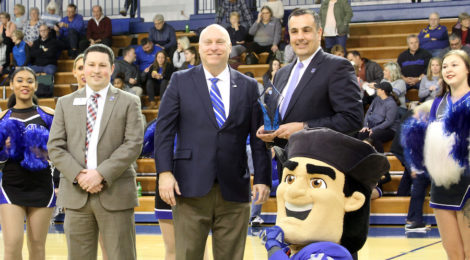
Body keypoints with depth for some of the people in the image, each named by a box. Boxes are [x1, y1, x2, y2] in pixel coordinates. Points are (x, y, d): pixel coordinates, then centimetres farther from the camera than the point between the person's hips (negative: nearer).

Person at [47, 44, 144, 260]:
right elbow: (55, 147, 6)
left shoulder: (129, 102, 7)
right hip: (76, 194, 2)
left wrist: (101, 174, -14)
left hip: (115, 194, -2)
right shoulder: (66, 103, 14)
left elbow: (133, 144, -4)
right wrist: (78, 175, -10)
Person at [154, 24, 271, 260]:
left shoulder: (249, 87, 10)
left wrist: (262, 179, -1)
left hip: (234, 190, 1)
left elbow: (258, 138, 8)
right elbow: (164, 129, 2)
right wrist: (164, 172, -9)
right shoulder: (180, 81, 7)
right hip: (191, 187, -1)